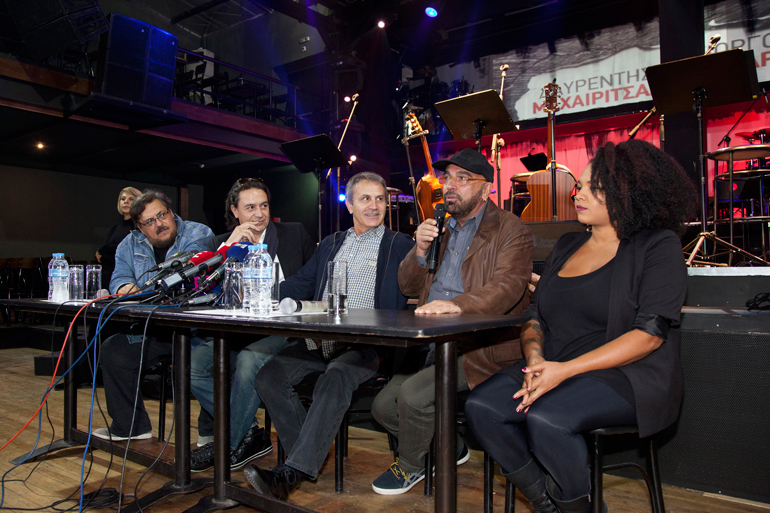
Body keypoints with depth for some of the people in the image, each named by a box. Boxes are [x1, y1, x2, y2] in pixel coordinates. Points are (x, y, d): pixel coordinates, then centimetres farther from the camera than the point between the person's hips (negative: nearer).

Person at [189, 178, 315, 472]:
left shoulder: (295, 234, 11)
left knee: (249, 360, -33)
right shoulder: (221, 243, 15)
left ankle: (225, 445, -9)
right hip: (237, 332, 4)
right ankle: (250, 434, -6)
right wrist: (229, 246, -7)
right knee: (193, 365, -21)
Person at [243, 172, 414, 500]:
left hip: (366, 344, -5)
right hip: (320, 339, 5)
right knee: (268, 377, -15)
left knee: (333, 381, -33)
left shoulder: (400, 245, 10)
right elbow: (299, 286, 20)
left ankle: (289, 474, -27)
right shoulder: (330, 244, 24)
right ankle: (308, 461, -9)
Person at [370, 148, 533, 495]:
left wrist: (457, 304, -38)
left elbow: (507, 286, -21)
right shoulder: (441, 228, 17)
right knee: (383, 406, -2)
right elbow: (408, 286, 16)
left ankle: (410, 466, 9)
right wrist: (420, 250, -4)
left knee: (413, 395, -23)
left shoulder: (511, 230, -4)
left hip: (480, 348, -7)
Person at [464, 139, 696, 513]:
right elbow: (535, 318, 15)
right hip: (553, 368, 6)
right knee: (480, 406, -18)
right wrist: (535, 357, -9)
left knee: (546, 417, -32)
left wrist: (566, 369, -19)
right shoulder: (566, 247, 17)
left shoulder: (658, 246, -1)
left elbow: (650, 334, -12)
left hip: (629, 376, -5)